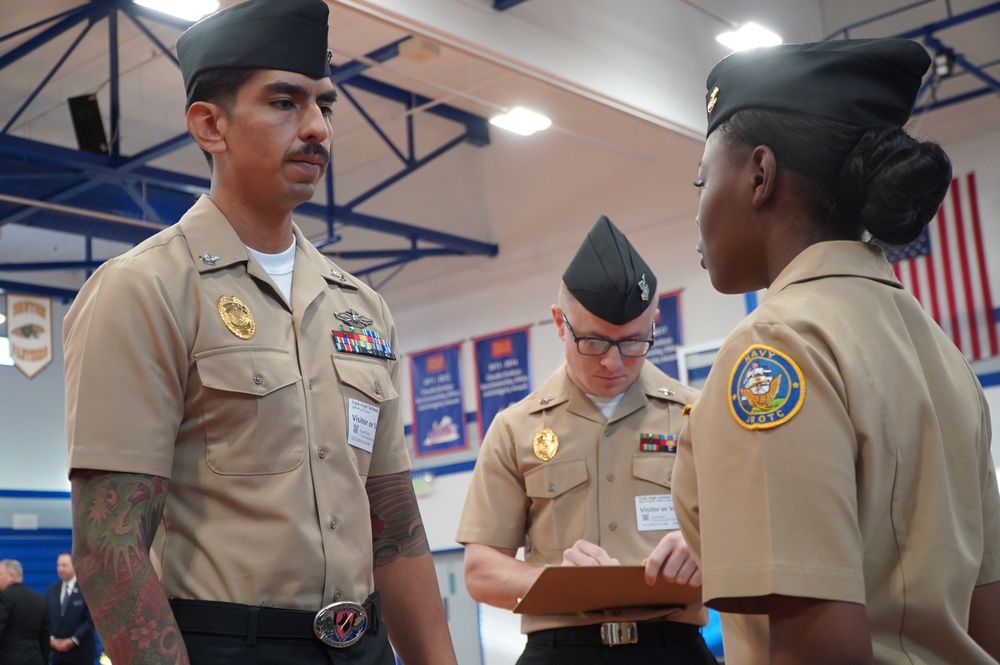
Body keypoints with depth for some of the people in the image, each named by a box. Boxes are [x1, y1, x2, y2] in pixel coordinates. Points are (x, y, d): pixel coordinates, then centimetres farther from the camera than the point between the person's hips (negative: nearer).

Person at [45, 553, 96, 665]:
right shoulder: (51, 589, 11)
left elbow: (90, 620, -10)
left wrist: (73, 640, -15)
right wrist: (51, 639, -6)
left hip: (81, 653, -5)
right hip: (57, 653, 5)